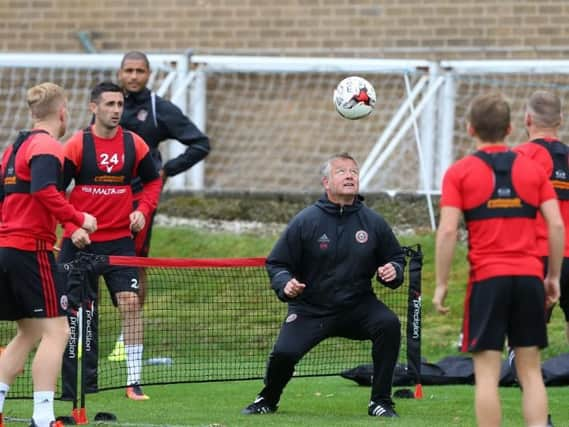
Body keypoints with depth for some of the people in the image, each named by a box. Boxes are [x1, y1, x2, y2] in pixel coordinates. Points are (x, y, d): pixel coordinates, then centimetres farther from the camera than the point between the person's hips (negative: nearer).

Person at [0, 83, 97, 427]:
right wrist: (79, 218, -18)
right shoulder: (47, 147, -10)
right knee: (56, 331, -10)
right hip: (32, 249, -10)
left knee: (29, 333, 17)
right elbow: (44, 191, -26)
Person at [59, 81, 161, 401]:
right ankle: (77, 382, 16)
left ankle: (134, 381, -7)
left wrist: (143, 210, -2)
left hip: (120, 240, 1)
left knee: (131, 302, -11)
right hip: (81, 241, -1)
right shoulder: (76, 146, -6)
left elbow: (153, 181, 15)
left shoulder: (134, 144, 1)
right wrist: (72, 227, -14)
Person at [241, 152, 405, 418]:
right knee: (283, 353, -21)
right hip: (310, 309, -2)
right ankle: (268, 400, 17)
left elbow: (396, 257, 14)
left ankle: (381, 401, -11)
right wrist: (285, 284, -20)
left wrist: (393, 271, -9)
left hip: (358, 306, 2)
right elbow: (276, 264, 1)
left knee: (388, 324, -26)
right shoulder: (305, 222, -6)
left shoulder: (373, 223, 0)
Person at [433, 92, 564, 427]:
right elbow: (556, 225, 3)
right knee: (531, 371, 7)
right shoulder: (532, 169, 8)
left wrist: (441, 284, -2)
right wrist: (554, 277, 11)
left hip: (487, 279, -3)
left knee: (487, 373, 0)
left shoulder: (459, 173, 0)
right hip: (530, 277, 3)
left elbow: (447, 231, -7)